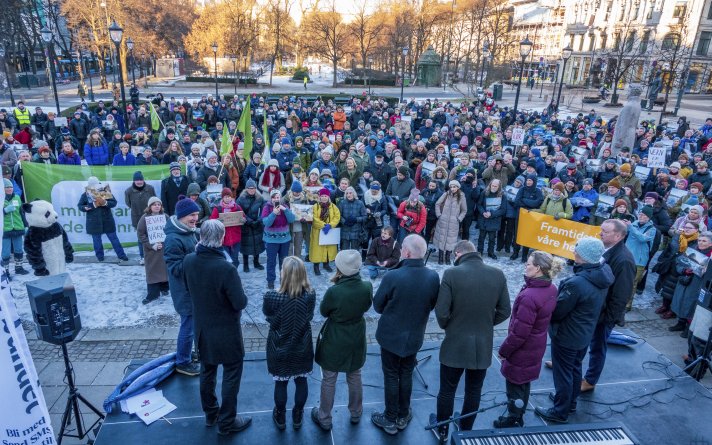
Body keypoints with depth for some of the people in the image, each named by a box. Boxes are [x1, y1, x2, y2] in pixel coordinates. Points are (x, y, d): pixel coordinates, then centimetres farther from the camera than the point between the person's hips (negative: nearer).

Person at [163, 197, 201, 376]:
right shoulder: (173, 239, -25)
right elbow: (175, 268, -26)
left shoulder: (190, 231, 4)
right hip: (185, 291, -9)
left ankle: (186, 353, 40)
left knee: (192, 323, 22)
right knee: (188, 325, 3)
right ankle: (182, 362, 20)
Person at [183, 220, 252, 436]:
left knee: (207, 371, 22)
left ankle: (210, 413, 40)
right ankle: (227, 422, 22)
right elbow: (241, 303, -22)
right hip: (226, 330, -6)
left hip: (201, 326, 6)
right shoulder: (226, 268, -30)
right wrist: (234, 295, -2)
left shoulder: (188, 261, -10)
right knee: (231, 375, 11)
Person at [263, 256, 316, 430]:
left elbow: (267, 316, -6)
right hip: (302, 348, 2)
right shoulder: (310, 295, -20)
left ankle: (280, 418, 41)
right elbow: (309, 316, -3)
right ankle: (297, 417, 41)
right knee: (301, 381, 21)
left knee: (280, 384, 20)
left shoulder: (272, 297, -27)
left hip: (280, 349, -1)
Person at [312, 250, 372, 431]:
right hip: (356, 340, 4)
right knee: (355, 378, 25)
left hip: (335, 342, -4)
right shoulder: (367, 287, -18)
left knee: (329, 381, 18)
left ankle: (324, 419, 36)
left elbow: (323, 312, -10)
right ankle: (356, 414, 45)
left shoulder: (333, 291, -30)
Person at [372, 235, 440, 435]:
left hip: (391, 335, -4)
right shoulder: (433, 277, -14)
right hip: (415, 336, 4)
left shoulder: (392, 276, -26)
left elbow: (377, 306, -11)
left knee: (391, 377, 13)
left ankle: (390, 420, 29)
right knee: (406, 375, 21)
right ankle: (403, 416, 37)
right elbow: (432, 305, 1)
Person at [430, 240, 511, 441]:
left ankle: (442, 431, 37)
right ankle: (466, 430, 39)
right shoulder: (498, 274, -6)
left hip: (455, 344, -3)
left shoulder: (451, 274, -18)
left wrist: (448, 327, 4)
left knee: (447, 390, 18)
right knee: (474, 392, 21)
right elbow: (504, 311, 1)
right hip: (484, 345, 3)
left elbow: (441, 312, -17)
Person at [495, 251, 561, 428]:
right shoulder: (552, 289, -6)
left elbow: (519, 332, -28)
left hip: (522, 350, -8)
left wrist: (503, 350, -13)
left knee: (515, 385, 13)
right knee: (524, 382, 26)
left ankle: (513, 421, 32)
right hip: (536, 347, 8)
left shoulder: (529, 296, -33)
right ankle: (519, 415, 46)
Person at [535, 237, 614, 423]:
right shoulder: (602, 275, -8)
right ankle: (570, 401, 46)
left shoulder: (576, 283, -35)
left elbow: (557, 311, -24)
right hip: (585, 333, 8)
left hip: (567, 336, -8)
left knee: (563, 373, 10)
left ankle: (560, 411, 27)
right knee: (575, 369, 26)